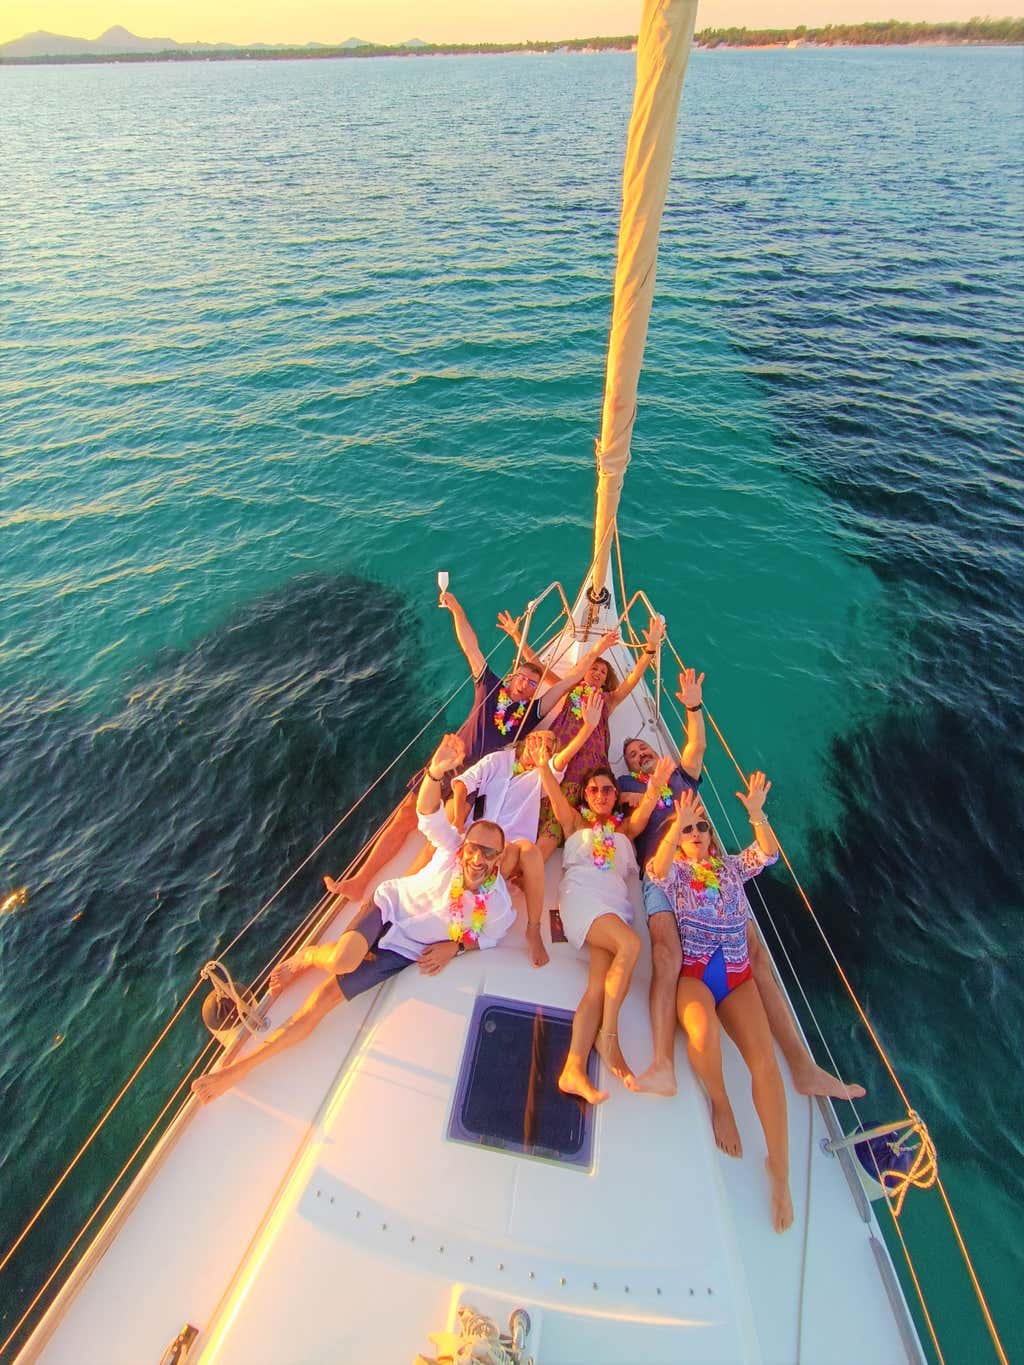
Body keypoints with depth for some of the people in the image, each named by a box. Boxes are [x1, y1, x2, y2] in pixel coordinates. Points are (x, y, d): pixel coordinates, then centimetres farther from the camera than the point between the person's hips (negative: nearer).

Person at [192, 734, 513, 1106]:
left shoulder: (498, 905, -14)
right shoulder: (453, 848, -16)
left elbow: (489, 936, 8)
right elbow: (428, 811, -32)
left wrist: (455, 945, -11)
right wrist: (436, 772, -54)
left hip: (404, 950, 0)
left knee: (324, 997, -10)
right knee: (341, 961, -32)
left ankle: (241, 1066, 5)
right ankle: (308, 955, 7)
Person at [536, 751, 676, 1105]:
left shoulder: (624, 828, 26)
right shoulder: (575, 822, 22)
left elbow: (643, 813, 4)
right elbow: (554, 794, 5)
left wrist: (655, 788, -17)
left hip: (615, 901, 3)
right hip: (581, 893, -3)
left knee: (599, 984, -17)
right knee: (630, 945, -29)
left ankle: (574, 1069, -26)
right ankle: (609, 1035, -20)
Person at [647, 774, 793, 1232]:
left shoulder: (732, 867, 16)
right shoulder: (673, 870, 8)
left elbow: (769, 854, -2)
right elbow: (657, 867, -18)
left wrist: (756, 813, -19)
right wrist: (678, 823, -30)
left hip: (737, 976, 3)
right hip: (692, 973, -2)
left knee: (765, 1060, -18)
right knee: (703, 1032, -34)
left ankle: (780, 1171, -4)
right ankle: (720, 1103, -3)